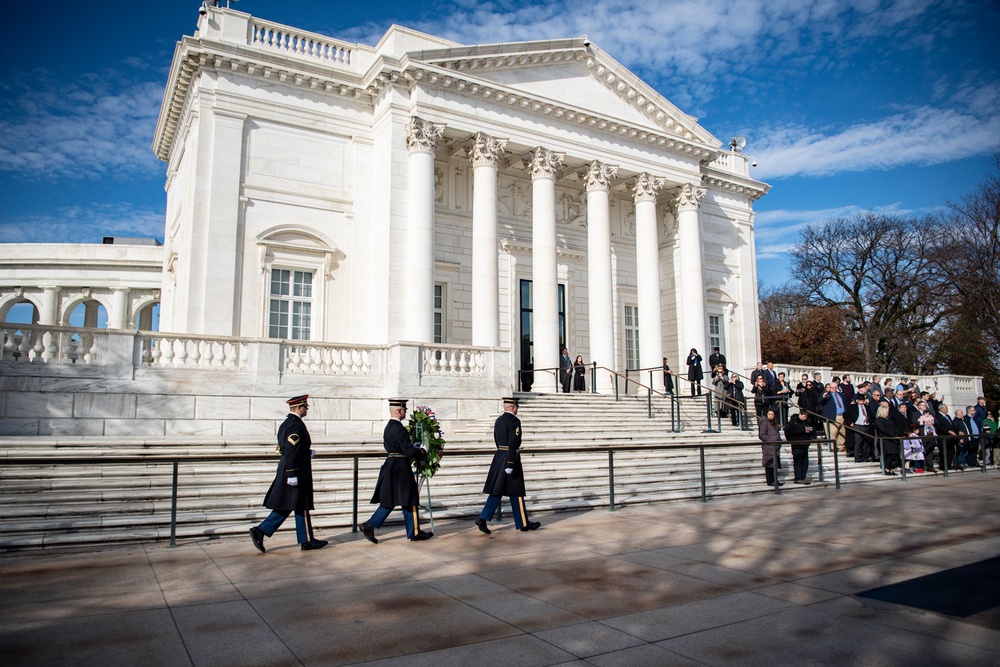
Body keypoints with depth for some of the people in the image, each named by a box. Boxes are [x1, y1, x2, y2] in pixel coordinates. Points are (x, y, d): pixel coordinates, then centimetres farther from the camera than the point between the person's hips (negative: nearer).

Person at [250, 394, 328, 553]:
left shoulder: (286, 423, 15)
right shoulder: (296, 424, -17)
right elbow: (291, 451, -24)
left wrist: (307, 452, 19)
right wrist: (292, 474, -25)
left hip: (286, 470, 10)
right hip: (296, 472, -10)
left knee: (284, 507, 13)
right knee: (301, 507, 0)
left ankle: (260, 531, 9)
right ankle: (307, 541, 8)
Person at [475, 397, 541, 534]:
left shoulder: (498, 420, 11)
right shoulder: (514, 421, -14)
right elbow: (513, 443, -22)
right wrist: (510, 464, -23)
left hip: (499, 457, 8)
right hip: (511, 458, -8)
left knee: (497, 491, 9)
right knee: (516, 492, 3)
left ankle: (483, 519, -1)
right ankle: (523, 524, 14)